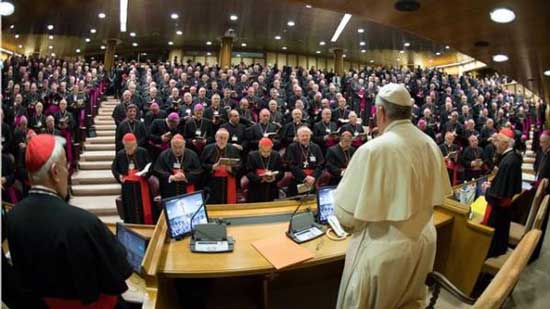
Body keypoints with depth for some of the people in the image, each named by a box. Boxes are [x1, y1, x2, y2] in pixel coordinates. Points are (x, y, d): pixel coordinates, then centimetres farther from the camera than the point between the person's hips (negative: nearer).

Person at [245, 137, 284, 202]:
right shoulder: (252, 155, -2)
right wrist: (260, 178, -22)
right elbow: (249, 172, -7)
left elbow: (281, 171, 5)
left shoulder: (276, 155, 6)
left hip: (272, 191, 2)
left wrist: (275, 177, -16)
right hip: (255, 191, -2)